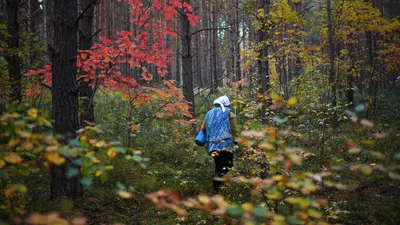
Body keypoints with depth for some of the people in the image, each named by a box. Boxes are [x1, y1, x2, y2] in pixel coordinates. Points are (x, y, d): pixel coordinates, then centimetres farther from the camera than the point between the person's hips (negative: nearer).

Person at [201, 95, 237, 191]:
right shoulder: (229, 113, 5)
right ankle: (218, 176, -28)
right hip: (225, 144, -5)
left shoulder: (209, 113, 19)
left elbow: (203, 128, 20)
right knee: (228, 165, -1)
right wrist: (234, 140, 11)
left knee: (218, 165, 16)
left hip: (212, 145, 5)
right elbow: (233, 129, 1)